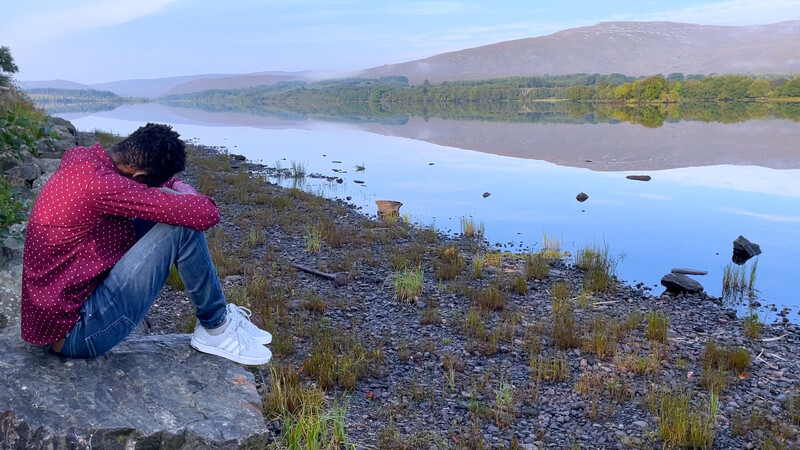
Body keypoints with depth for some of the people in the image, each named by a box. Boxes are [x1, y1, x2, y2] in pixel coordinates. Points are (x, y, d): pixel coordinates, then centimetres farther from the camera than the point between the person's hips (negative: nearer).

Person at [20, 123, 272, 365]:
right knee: (182, 228, -19)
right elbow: (206, 214, -27)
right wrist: (173, 194, -7)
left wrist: (171, 188, -6)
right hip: (75, 333, -10)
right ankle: (216, 329, 2)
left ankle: (218, 315, 14)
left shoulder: (79, 158, 1)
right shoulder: (100, 186, -27)